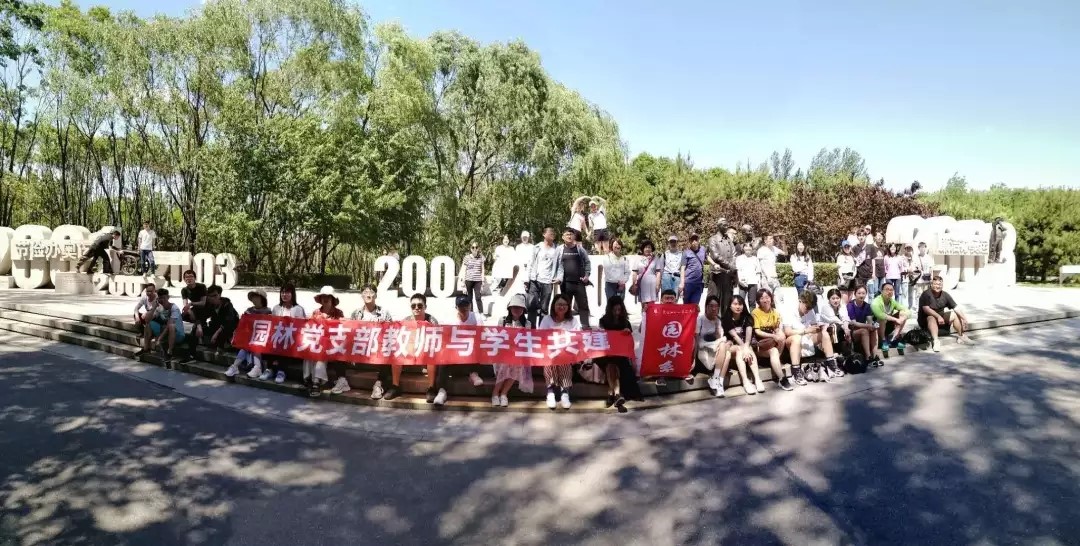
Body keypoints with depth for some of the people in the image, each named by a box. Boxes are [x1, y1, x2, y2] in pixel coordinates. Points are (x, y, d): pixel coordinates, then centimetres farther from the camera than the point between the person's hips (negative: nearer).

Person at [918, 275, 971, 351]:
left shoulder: (945, 295, -1)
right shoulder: (926, 294, -18)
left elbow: (955, 308, -1)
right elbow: (926, 309, -28)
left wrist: (964, 318, -11)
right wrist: (938, 316, -37)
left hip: (940, 316, 7)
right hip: (926, 319, -7)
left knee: (955, 315, 0)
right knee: (932, 318, -37)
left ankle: (961, 336, 15)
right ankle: (935, 341, -49)